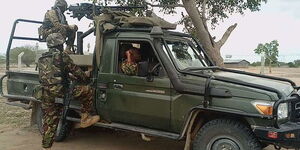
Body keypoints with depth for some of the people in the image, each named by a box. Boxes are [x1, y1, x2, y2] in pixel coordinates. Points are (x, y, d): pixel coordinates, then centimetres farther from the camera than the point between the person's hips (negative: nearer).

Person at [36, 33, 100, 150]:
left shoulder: (42, 59, 20)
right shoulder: (62, 56, -2)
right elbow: (76, 71, 2)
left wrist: (69, 77, 38)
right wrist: (86, 79, 21)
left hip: (44, 95, 7)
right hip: (58, 91, -7)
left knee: (49, 122, 15)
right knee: (87, 91, 4)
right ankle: (84, 119, 10)